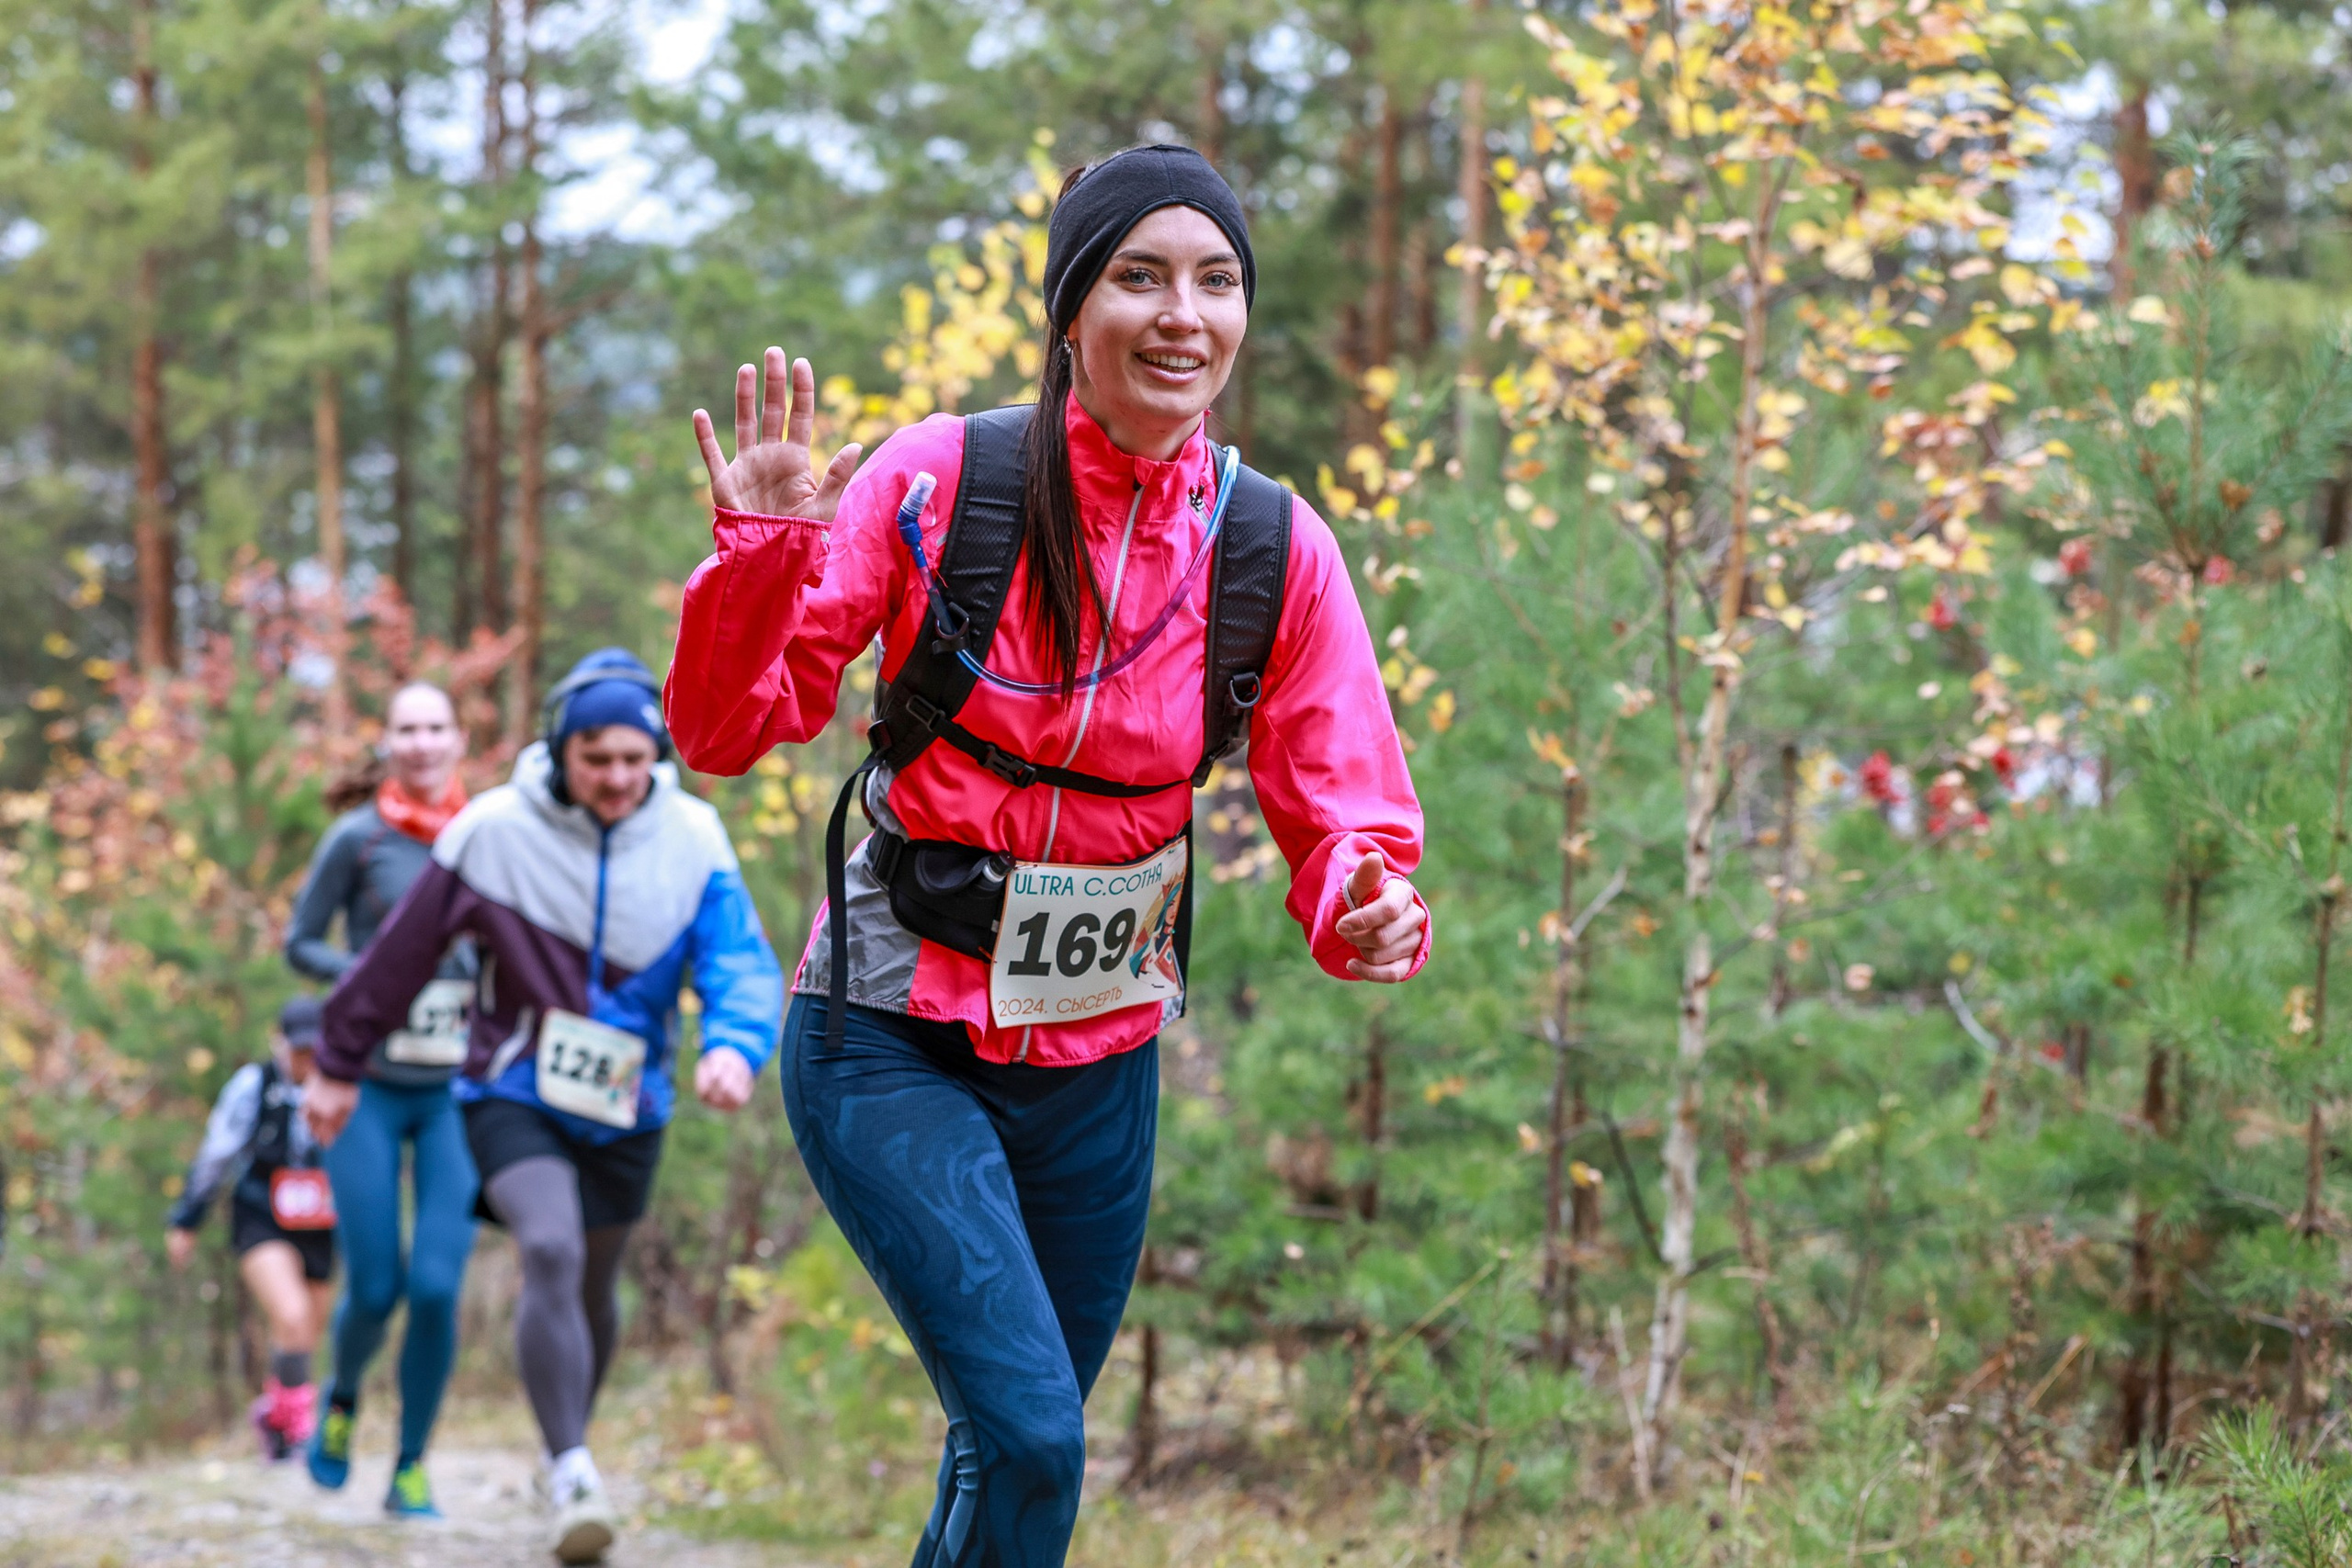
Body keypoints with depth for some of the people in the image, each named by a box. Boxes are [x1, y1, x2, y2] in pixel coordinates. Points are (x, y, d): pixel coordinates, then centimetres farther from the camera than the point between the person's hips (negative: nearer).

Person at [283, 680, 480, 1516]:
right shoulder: (358, 838, -4)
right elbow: (299, 944, 2)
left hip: (455, 1096, 2)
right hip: (368, 1091, -2)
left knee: (437, 1286, -9)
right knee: (376, 1288, -2)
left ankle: (411, 1468, 8)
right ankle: (342, 1400, 33)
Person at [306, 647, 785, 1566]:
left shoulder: (692, 839, -8)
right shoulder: (495, 831, -13)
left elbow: (742, 961, -15)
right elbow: (403, 951, -3)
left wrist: (733, 1045, -37)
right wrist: (340, 1065, 4)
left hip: (626, 1111, 3)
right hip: (516, 1096, -3)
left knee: (594, 1288, 16)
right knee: (551, 1253, -26)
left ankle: (570, 1444, 41)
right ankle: (572, 1475, -28)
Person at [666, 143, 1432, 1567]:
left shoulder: (1276, 549, -5)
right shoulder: (939, 480, -13)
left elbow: (1343, 815, -3)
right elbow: (724, 731, -10)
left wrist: (1369, 906, -27)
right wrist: (761, 555, -28)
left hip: (1099, 1064, 4)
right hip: (893, 1043, -4)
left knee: (1018, 1450, 15)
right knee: (1029, 1438, -18)